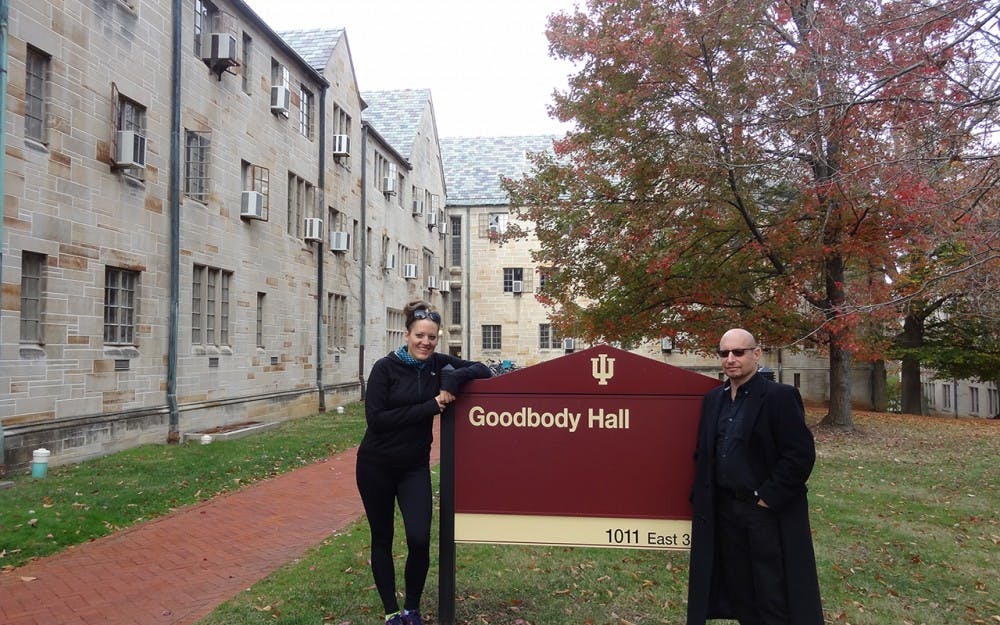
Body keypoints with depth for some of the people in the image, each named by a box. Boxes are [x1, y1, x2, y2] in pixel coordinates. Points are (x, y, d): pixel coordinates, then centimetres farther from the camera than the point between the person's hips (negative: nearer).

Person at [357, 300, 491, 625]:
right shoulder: (385, 367, -12)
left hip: (415, 466, 2)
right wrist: (429, 407, -21)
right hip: (376, 465, -2)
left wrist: (454, 379, -20)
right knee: (382, 538, 10)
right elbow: (376, 418, -19)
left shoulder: (439, 364, -2)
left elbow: (483, 371, -1)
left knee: (419, 540, -9)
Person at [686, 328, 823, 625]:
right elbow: (703, 452, 15)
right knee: (740, 590, 16)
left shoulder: (780, 396, -11)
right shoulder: (714, 398, 9)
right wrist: (701, 497, 6)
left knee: (775, 598, 4)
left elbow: (801, 454, -16)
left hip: (767, 512, -6)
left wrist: (768, 498, -16)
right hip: (724, 509, 6)